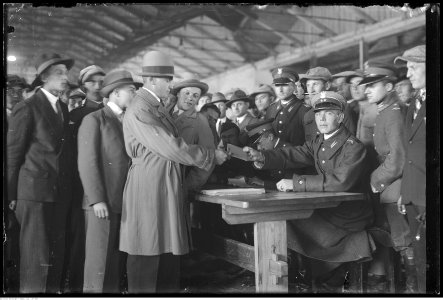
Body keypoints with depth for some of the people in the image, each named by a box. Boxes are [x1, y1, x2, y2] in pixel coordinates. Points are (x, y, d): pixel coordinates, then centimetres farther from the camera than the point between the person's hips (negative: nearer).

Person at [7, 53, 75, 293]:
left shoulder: (63, 108, 14)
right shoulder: (27, 108, -7)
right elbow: (13, 153, -5)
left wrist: (66, 186, 12)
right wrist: (12, 195, -5)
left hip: (60, 192, 6)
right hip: (34, 191, -6)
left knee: (57, 253, 9)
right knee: (36, 255, -2)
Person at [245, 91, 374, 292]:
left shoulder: (354, 147, -16)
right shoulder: (317, 143, 9)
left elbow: (340, 181, -30)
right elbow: (291, 155, -3)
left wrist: (296, 182, -30)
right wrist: (261, 157, -21)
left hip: (349, 220, -8)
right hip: (327, 210, 8)